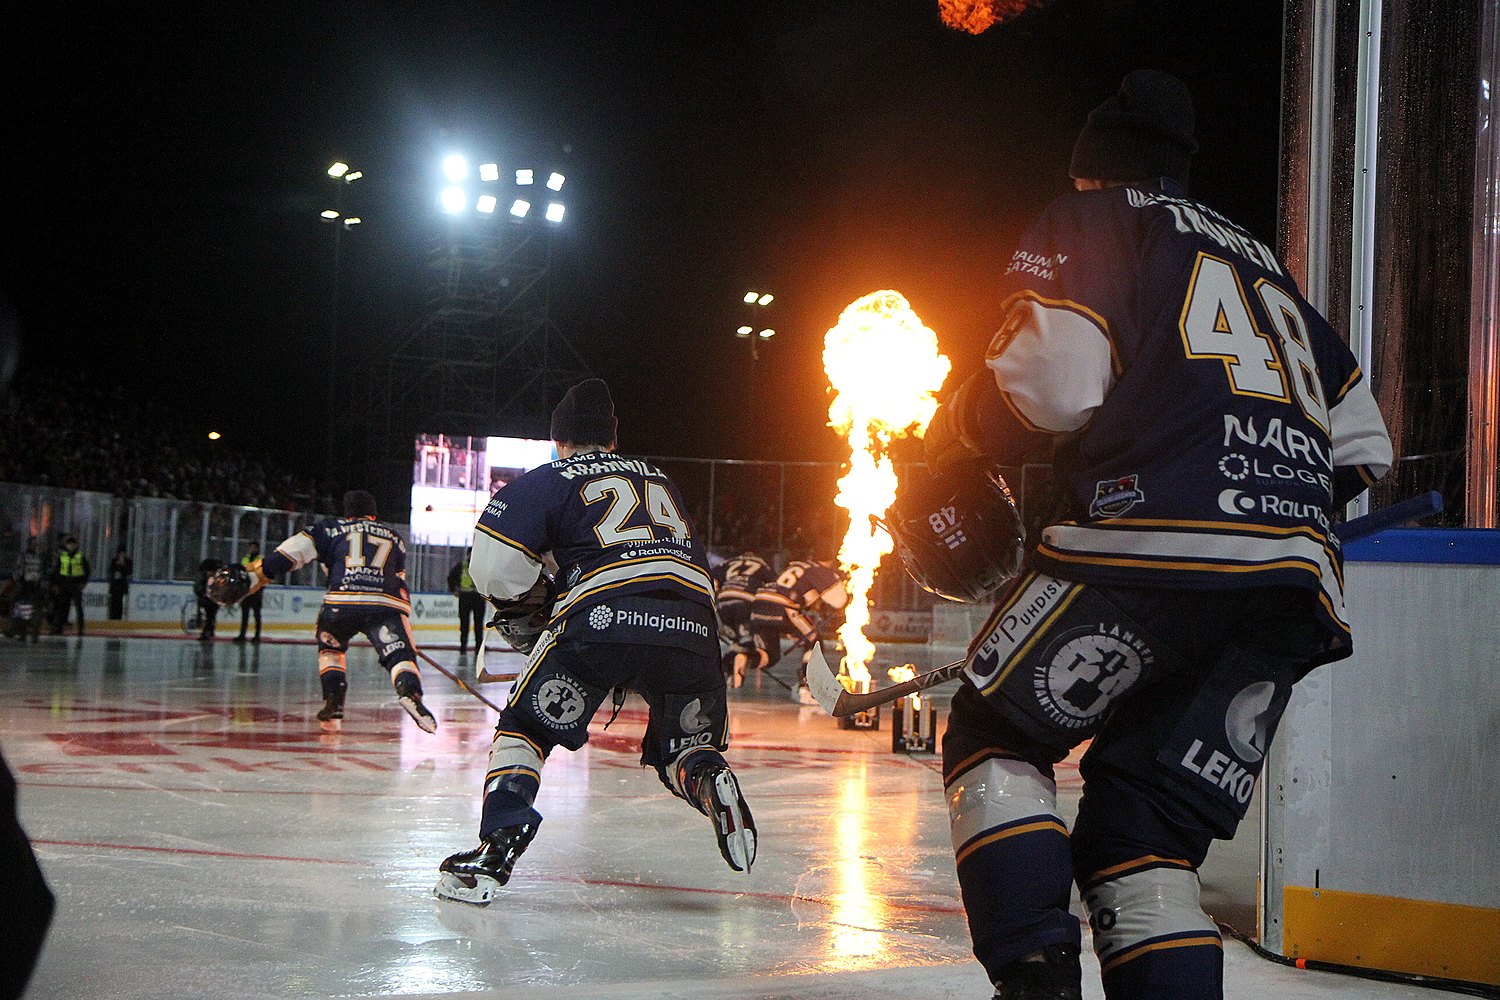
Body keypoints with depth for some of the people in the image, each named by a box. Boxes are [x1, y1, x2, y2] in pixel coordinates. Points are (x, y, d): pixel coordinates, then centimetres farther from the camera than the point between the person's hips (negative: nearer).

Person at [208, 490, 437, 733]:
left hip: (341, 603, 0)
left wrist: (252, 578, 10)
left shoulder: (331, 528, 25)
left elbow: (292, 552, 13)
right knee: (400, 656, -2)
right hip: (387, 606, 0)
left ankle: (333, 704, 11)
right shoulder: (394, 537, 34)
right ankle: (410, 692, -35)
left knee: (330, 648, 27)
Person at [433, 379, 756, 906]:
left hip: (603, 620, -4)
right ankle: (709, 781, -12)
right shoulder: (660, 480, 32)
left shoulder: (548, 481, 16)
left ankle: (492, 855, 1)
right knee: (684, 745, 22)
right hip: (690, 626, 4)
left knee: (525, 726, 14)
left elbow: (495, 567, 3)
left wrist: (531, 601, 25)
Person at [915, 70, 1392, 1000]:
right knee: (1143, 836, 10)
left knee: (995, 740, 11)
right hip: (1299, 584, 6)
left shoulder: (1085, 224, 14)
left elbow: (1053, 377, -5)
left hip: (1156, 539, -6)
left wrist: (948, 449, 11)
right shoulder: (1265, 266, 34)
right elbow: (1363, 444, 30)